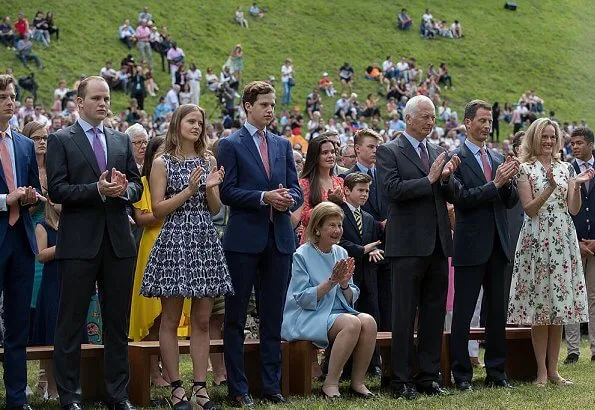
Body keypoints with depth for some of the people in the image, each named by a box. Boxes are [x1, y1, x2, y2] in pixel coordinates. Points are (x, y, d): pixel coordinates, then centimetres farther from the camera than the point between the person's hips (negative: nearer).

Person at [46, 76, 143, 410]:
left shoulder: (122, 141, 15)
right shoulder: (61, 141, 0)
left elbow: (138, 187, 13)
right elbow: (57, 190, -9)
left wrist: (124, 189, -10)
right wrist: (98, 190, -19)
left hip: (119, 241, 4)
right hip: (79, 243, -4)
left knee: (118, 323, 9)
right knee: (71, 323, 1)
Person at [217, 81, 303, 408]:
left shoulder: (283, 145, 15)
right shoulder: (230, 145, -1)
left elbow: (296, 189, 13)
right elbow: (227, 191, -8)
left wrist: (290, 199, -10)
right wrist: (264, 197, -18)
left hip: (279, 239, 5)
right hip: (244, 239, -5)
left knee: (273, 317, 8)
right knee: (235, 317, 1)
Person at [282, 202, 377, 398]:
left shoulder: (341, 254, 11)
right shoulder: (302, 255, -7)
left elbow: (351, 299, 12)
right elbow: (303, 299, -12)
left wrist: (345, 285, -10)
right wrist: (331, 282, -19)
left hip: (339, 312, 6)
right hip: (308, 317, -6)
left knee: (368, 321, -24)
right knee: (352, 323, -31)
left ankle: (358, 381, -14)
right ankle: (331, 383, -22)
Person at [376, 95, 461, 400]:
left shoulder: (439, 153, 15)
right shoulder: (389, 152, -2)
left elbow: (453, 195, 11)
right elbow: (393, 190, -15)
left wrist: (447, 177, -9)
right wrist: (429, 180, -15)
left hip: (438, 245, 6)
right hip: (408, 245, -6)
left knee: (434, 313, 9)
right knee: (404, 314, -1)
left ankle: (428, 375, 16)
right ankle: (401, 380, 3)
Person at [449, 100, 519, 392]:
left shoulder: (498, 159, 13)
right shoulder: (456, 159, -5)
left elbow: (511, 201, 11)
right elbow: (461, 198, -16)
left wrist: (508, 181, -8)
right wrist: (495, 183, -18)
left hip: (497, 245, 6)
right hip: (471, 246, -6)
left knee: (497, 312, 10)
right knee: (463, 312, -1)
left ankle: (496, 372, 18)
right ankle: (461, 375, 5)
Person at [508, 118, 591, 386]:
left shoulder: (565, 168, 12)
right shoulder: (525, 169, 0)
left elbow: (574, 209, 7)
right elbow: (529, 209, -8)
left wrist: (578, 185, -9)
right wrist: (551, 187, -20)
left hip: (563, 241, 4)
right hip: (537, 241, -4)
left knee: (559, 304, 4)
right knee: (539, 305, -3)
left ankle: (553, 369, 10)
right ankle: (542, 370, 3)